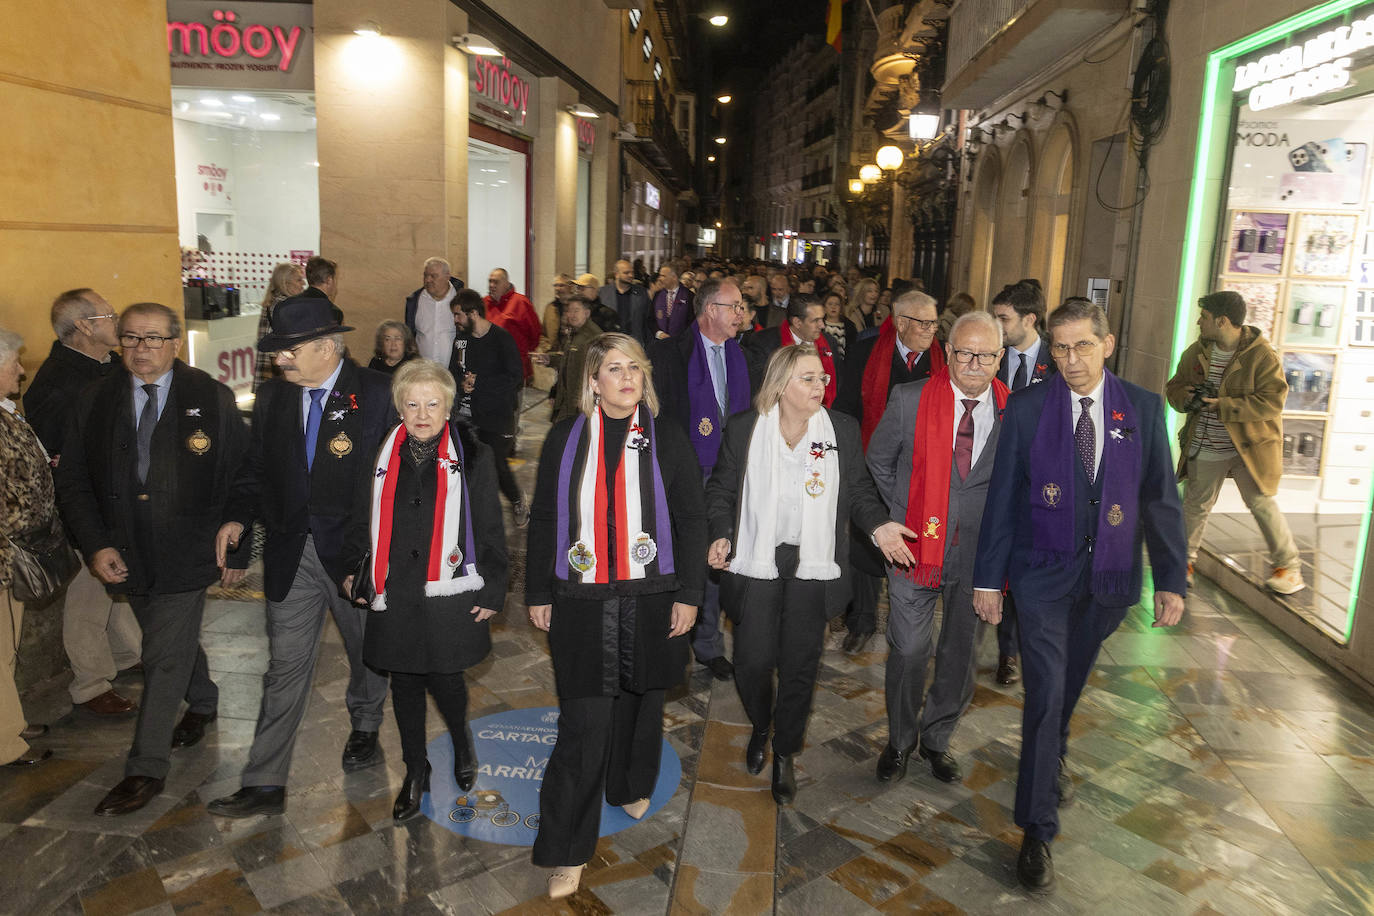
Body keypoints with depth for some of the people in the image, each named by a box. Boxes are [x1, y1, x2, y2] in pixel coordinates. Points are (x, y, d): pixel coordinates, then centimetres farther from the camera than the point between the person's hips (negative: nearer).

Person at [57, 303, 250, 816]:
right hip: (127, 556, 4)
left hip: (186, 555, -4)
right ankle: (203, 703, 48)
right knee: (176, 643, 20)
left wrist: (237, 549, -5)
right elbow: (73, 481, 5)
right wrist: (96, 545, -8)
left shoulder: (211, 399, -5)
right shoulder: (95, 402, 3)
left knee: (165, 660, -3)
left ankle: (146, 770, 8)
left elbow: (241, 479, -3)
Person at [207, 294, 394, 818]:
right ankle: (265, 784, 11)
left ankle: (364, 728, 46)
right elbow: (256, 470, 13)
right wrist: (238, 517, -4)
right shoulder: (272, 398, 5)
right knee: (286, 666, 4)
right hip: (291, 553, 3)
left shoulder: (376, 395, -9)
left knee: (366, 650, 18)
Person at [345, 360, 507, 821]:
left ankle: (462, 745, 33)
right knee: (404, 683, 12)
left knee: (445, 679, -1)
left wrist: (491, 591, -2)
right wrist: (353, 571, 10)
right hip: (395, 595, 3)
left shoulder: (471, 457, -2)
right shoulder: (383, 456, 6)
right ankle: (415, 771, 32)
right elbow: (364, 522, 16)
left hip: (450, 593, -3)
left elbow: (491, 529, 0)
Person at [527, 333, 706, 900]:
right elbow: (544, 519, 8)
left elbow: (691, 519, 4)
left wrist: (688, 593, -1)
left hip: (651, 597, 1)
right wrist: (538, 593, 7)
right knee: (584, 721, -3)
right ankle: (568, 851, 8)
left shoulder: (666, 439, 4)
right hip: (581, 599, -1)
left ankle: (631, 787, 44)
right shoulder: (566, 438, 4)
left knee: (640, 698, 16)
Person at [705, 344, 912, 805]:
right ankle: (760, 728, 34)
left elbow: (859, 490, 9)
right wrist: (722, 533, -9)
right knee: (753, 661, 0)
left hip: (813, 565, 1)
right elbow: (721, 489, 6)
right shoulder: (744, 429, -1)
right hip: (756, 562, -1)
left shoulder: (843, 430, 1)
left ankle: (785, 753, 29)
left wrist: (877, 524, -9)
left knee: (800, 665, 7)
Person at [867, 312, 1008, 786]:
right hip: (916, 545, -2)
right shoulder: (909, 400, -7)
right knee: (908, 652, 3)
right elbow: (878, 461, 7)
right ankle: (900, 740, 28)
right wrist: (903, 515, 4)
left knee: (962, 654, 14)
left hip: (979, 551, 2)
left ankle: (936, 738, 37)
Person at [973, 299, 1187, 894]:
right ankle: (1037, 831, 8)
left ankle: (1054, 754, 51)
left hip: (1109, 577, 3)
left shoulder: (1143, 409, -2)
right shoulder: (1027, 408, -7)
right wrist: (989, 578, -4)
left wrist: (1172, 579, -1)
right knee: (1045, 695, -5)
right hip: (1043, 576, -2)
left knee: (1071, 683, 21)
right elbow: (1003, 498, -4)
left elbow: (1161, 499, 1)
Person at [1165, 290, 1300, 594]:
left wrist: (1224, 406, -24)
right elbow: (1174, 387, 14)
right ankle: (1185, 559, 28)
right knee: (1196, 505, 11)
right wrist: (1185, 397, -10)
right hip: (1205, 449, 5)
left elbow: (1273, 401, -19)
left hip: (1249, 447, -4)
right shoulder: (1197, 352, 4)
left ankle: (1289, 566, 15)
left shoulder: (1262, 356, -13)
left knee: (1261, 503, -2)